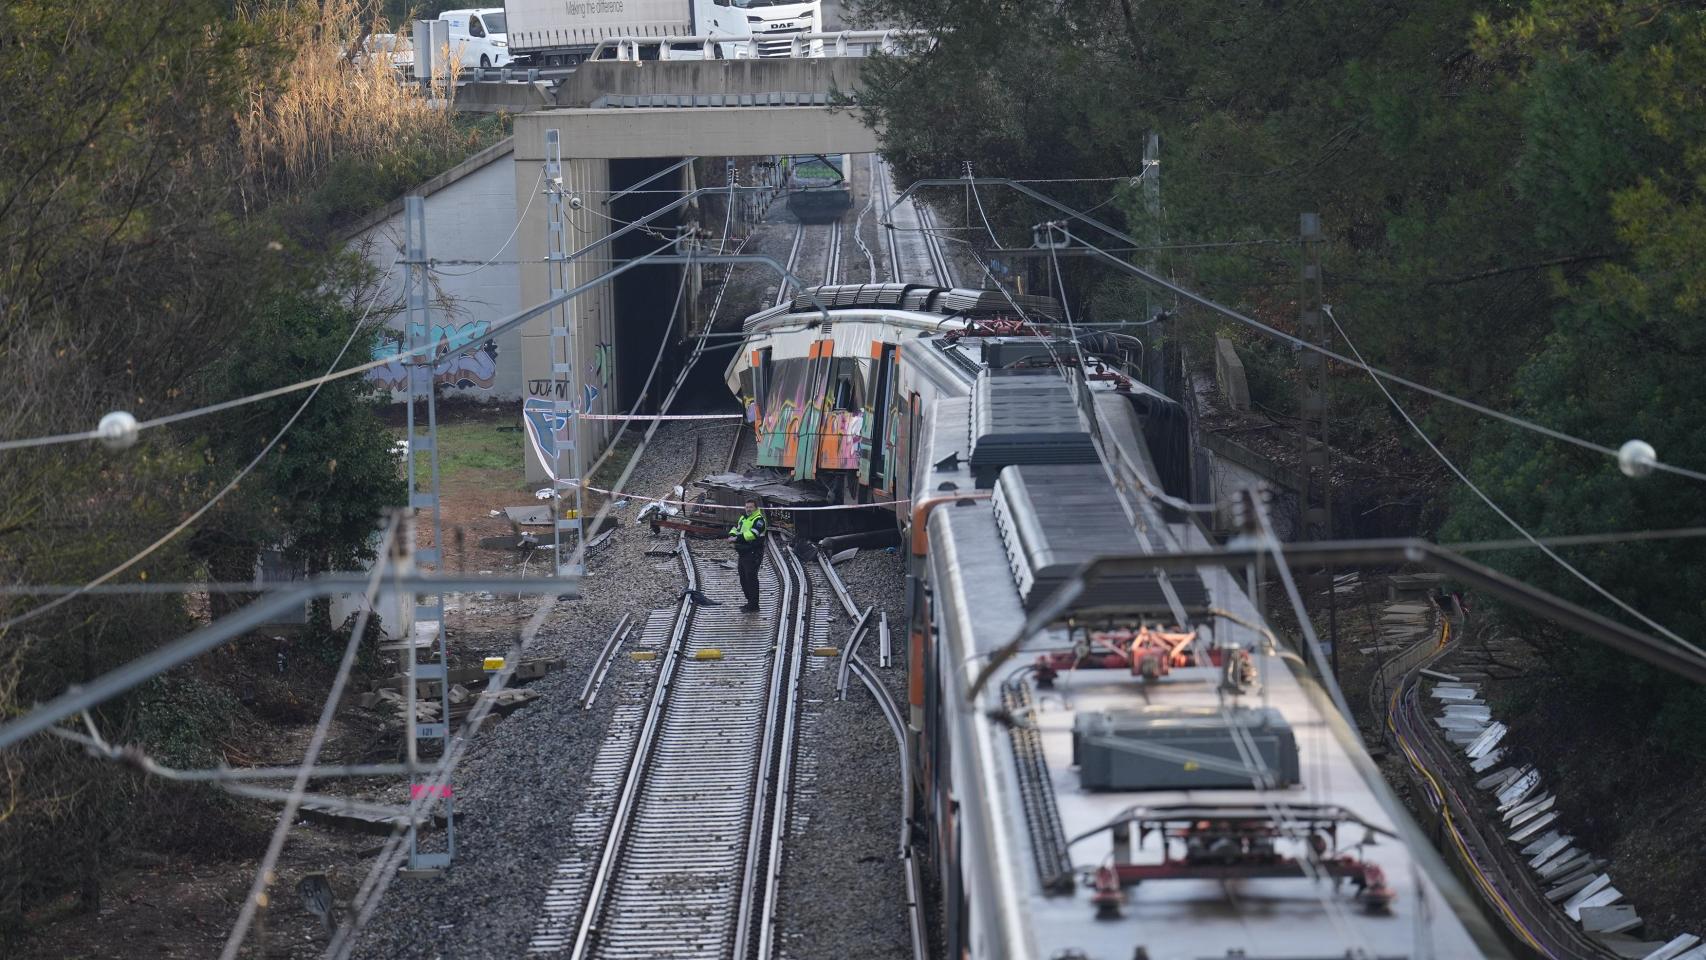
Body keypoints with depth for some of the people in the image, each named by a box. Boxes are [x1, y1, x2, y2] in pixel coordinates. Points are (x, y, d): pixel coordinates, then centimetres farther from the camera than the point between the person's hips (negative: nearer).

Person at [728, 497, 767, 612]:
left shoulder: (759, 520, -13)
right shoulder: (743, 517, 16)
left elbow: (752, 534, -26)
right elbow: (736, 528, 22)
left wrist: (738, 538, -31)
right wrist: (732, 535, -1)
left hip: (753, 555, -9)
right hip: (743, 554, 9)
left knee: (751, 579, -8)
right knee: (743, 579, 15)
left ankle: (754, 606, -3)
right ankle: (750, 602, 27)